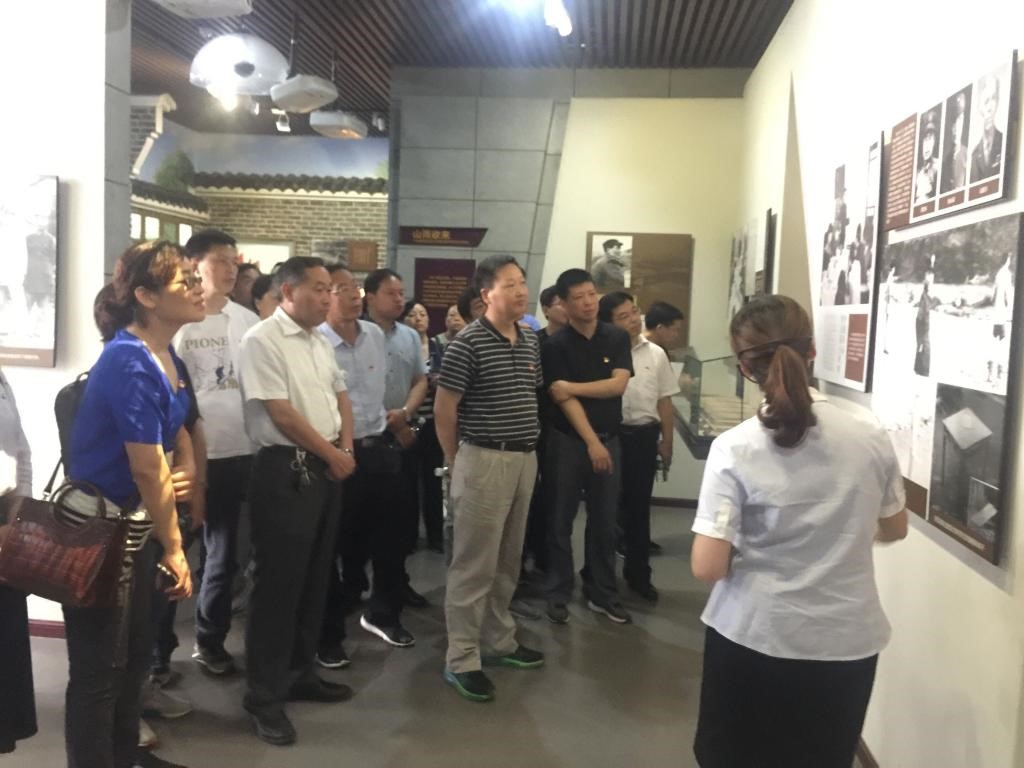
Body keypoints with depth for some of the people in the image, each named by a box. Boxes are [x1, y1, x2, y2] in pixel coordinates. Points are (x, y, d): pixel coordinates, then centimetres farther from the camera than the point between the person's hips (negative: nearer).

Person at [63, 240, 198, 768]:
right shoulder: (130, 363, -24)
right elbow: (147, 469, -22)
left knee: (135, 655, 21)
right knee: (98, 670, 4)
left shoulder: (167, 358, 4)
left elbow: (178, 431, 16)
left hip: (134, 523, 9)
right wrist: (174, 547, -14)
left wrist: (186, 471, -5)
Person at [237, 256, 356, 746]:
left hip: (327, 469, 8)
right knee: (278, 583, -1)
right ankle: (264, 695, 12)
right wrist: (333, 455, -9)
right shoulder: (262, 340, -12)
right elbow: (281, 414, -16)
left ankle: (299, 673, 30)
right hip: (285, 471, -8)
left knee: (315, 578, 15)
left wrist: (345, 448, 2)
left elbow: (340, 396, 19)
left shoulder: (319, 342, 13)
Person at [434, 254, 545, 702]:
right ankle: (461, 660, 9)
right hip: (484, 460, -7)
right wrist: (455, 463, -2)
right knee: (474, 564, -1)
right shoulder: (467, 343, -13)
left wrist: (528, 451, 16)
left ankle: (498, 642, 30)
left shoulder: (530, 342, 10)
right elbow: (444, 409, -9)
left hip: (525, 459, 7)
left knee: (508, 562, 16)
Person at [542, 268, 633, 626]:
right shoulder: (555, 345, -7)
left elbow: (618, 384, -8)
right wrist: (592, 442, -18)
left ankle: (602, 593, 22)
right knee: (560, 521, 5)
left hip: (609, 439, 3)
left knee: (604, 522, 10)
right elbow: (564, 400, -14)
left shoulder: (617, 337, 4)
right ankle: (558, 594, 16)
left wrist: (573, 386, -16)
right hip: (567, 441, -3)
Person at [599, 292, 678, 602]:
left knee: (639, 507, 12)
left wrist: (666, 442, 8)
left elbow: (664, 402, 10)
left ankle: (638, 574, 25)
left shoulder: (656, 354, 6)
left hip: (643, 435, 3)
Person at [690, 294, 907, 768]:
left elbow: (707, 567, -19)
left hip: (753, 638, -3)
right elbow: (893, 530, 10)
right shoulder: (873, 440, -7)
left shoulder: (734, 448, -18)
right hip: (847, 641, 3)